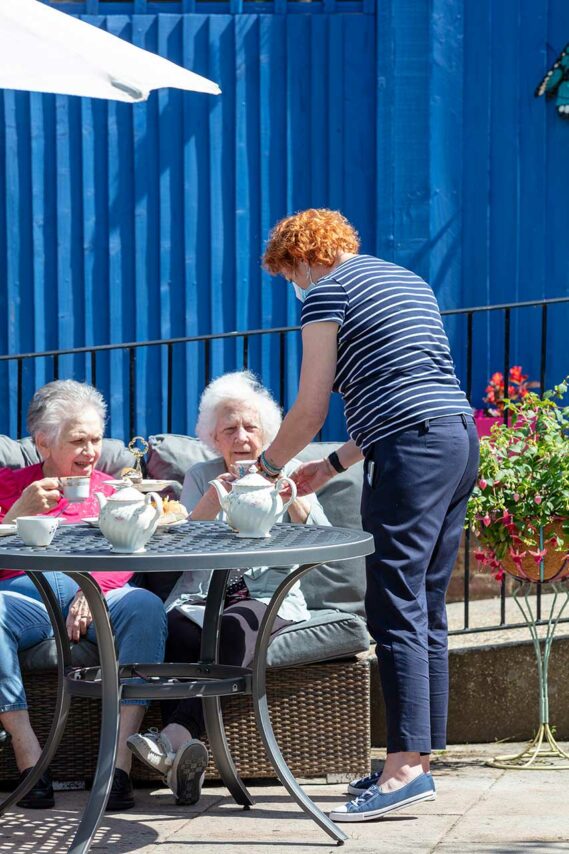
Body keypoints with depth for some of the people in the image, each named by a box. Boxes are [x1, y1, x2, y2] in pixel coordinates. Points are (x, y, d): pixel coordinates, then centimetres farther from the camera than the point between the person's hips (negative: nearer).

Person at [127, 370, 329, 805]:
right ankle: (183, 756, -49)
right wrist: (212, 502, -16)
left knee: (233, 628, -36)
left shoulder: (287, 471, 13)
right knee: (178, 629, -34)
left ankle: (176, 735, -50)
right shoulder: (200, 476, 16)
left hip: (270, 597, -1)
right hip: (202, 594, 1)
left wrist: (292, 500, -19)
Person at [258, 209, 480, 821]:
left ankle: (406, 767, -16)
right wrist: (333, 465, 28)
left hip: (412, 453, -9)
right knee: (427, 612, 10)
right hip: (459, 436, 9)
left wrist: (268, 465, 16)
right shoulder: (408, 281, 25)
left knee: (396, 610, -11)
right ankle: (419, 757, 12)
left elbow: (309, 410, -1)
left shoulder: (326, 294, 0)